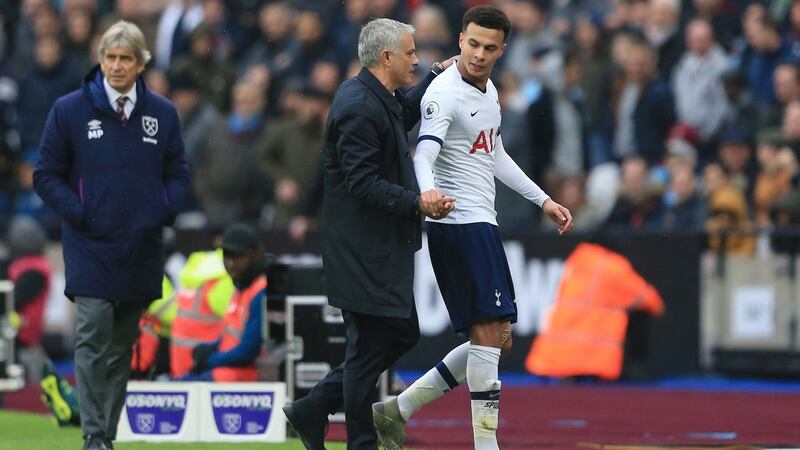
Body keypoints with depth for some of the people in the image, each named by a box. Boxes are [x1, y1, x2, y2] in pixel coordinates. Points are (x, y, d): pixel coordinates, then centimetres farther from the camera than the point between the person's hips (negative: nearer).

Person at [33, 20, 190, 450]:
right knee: (93, 340, -14)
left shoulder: (162, 114, 6)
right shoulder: (70, 110, -2)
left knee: (122, 347, 9)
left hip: (141, 250, 3)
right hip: (90, 249, -3)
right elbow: (46, 174, 2)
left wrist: (163, 212, -2)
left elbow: (178, 173, 15)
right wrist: (79, 213, -9)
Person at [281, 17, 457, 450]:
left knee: (401, 334, 16)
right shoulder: (359, 108, -19)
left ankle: (313, 410, 23)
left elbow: (405, 115, 36)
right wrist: (417, 202, -27)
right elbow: (363, 183, -24)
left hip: (383, 248, 11)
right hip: (363, 249, -11)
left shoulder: (376, 98, 12)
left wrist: (437, 75, 28)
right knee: (369, 346, -3)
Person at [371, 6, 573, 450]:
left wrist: (544, 200, 30)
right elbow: (424, 155, -27)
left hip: (480, 224, 10)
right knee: (488, 334, -15)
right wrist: (428, 194, -48)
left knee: (496, 341, 9)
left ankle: (396, 410, 14)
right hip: (461, 224, -10)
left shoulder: (489, 91, 15)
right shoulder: (445, 93, -14)